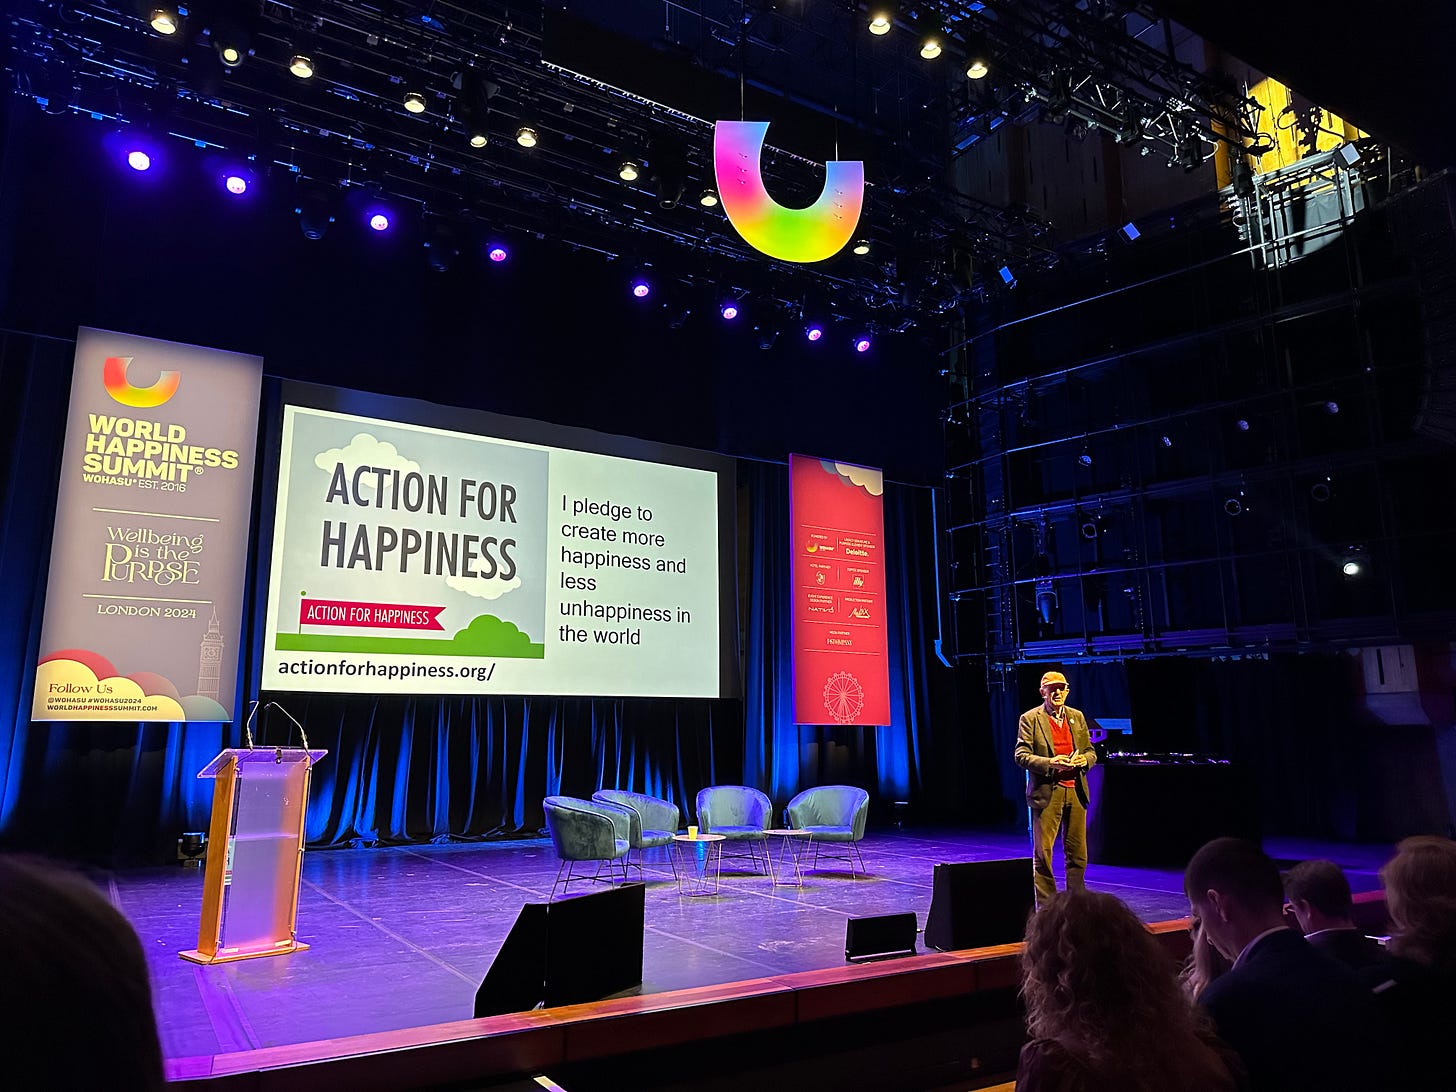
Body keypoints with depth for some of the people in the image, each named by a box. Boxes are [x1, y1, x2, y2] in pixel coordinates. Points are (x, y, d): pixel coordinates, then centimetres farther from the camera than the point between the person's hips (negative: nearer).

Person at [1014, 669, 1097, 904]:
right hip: (1046, 793, -4)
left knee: (1077, 852, 9)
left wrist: (1083, 760, -7)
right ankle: (1045, 906, 7)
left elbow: (1091, 752, 16)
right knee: (1042, 852, -2)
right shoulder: (1030, 719, -2)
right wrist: (1050, 762, -20)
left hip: (1075, 792, 4)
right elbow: (1021, 755, -7)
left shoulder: (1077, 717, 12)